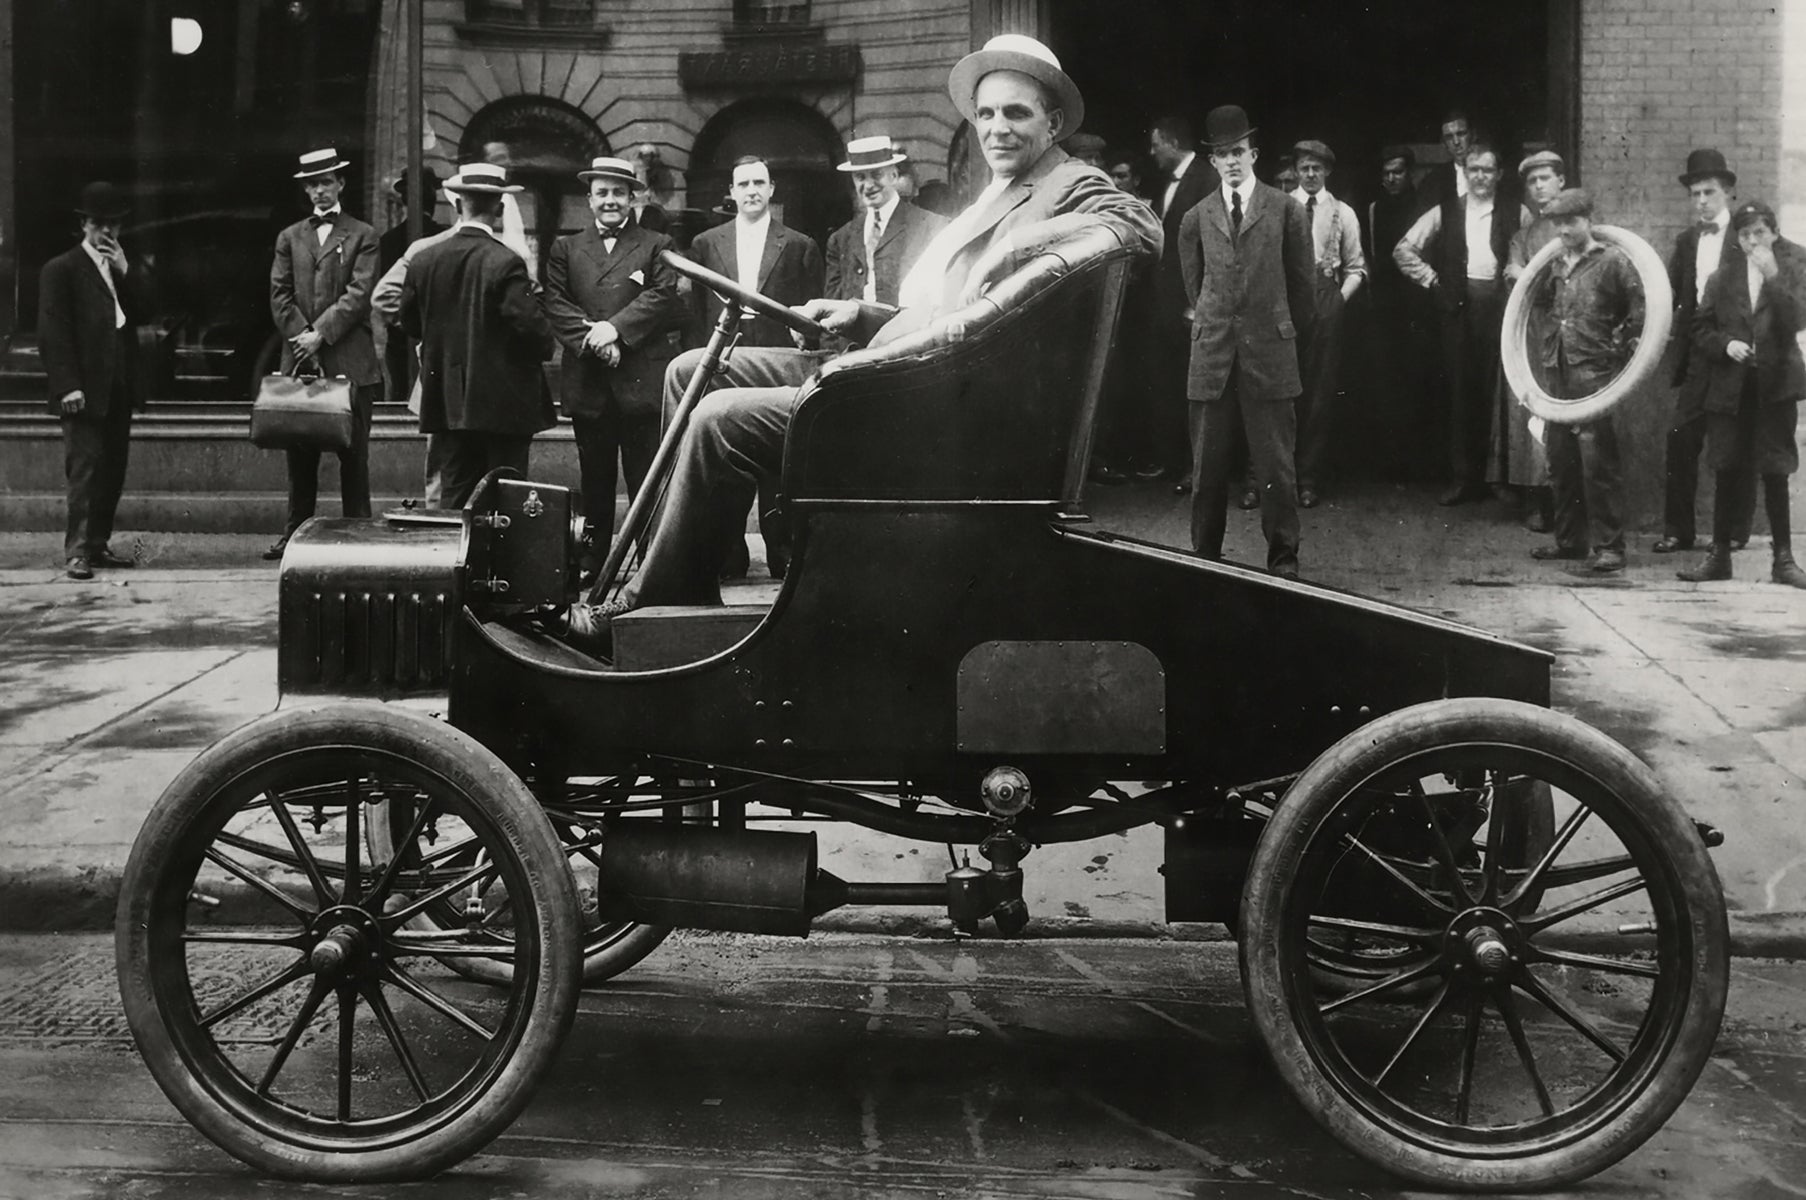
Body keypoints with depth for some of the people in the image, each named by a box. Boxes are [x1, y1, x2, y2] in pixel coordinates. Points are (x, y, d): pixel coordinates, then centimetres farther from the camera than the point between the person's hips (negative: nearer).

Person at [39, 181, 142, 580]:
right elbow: (52, 333, -8)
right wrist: (68, 386, -15)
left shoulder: (122, 268, 18)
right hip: (85, 391, -6)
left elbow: (142, 318, 8)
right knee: (84, 468, -10)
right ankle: (76, 551, -10)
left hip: (119, 390, 6)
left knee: (113, 471, 6)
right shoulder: (61, 270, -1)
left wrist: (125, 274, -1)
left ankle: (98, 544, 14)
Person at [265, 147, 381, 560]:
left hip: (350, 361, -3)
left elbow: (359, 294, -5)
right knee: (300, 454, 5)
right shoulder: (289, 238, 16)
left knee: (354, 454, -2)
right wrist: (301, 336, -7)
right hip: (301, 360, 3)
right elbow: (280, 295, 8)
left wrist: (321, 334, -13)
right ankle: (296, 532, 9)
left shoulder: (362, 236, 6)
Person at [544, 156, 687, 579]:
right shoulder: (566, 248, 15)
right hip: (586, 382, 2)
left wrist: (615, 328, -15)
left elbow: (665, 296, -5)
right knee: (594, 477, 7)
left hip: (641, 380, -2)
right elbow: (554, 303, 4)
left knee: (645, 478, -2)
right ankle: (592, 559, 13)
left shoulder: (656, 246, 9)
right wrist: (590, 337, -12)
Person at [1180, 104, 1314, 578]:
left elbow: (1300, 281, 11)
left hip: (1270, 351, -2)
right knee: (1208, 465, 3)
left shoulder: (1285, 210, 5)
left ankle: (1283, 558, 7)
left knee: (1276, 464, -1)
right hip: (1213, 356, 2)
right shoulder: (1197, 217, 10)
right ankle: (1205, 557, 11)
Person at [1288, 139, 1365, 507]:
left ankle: (1309, 478, 8)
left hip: (1325, 307, 1)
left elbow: (1356, 267, 11)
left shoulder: (1342, 214, 9)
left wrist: (1341, 297, -3)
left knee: (1320, 393, 2)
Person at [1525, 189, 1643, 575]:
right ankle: (1570, 539, 23)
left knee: (1598, 460, -10)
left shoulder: (1612, 261, -4)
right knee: (1560, 460, 12)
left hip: (1595, 372, -7)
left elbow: (1644, 304, -8)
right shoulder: (1555, 264, 16)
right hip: (1557, 371, 7)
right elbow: (1536, 302, 27)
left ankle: (1608, 546, -7)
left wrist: (1622, 341, -8)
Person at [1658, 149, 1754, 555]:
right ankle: (1677, 530, 6)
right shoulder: (1686, 241, 12)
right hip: (1697, 356, 4)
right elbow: (1669, 295, 9)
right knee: (1681, 438, -2)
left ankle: (1734, 531, 13)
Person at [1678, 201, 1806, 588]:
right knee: (1727, 473, 5)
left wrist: (1772, 276, -20)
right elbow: (1700, 329, 9)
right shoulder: (1723, 278, 9)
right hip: (1730, 386, 2)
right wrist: (1725, 344, -10)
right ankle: (1719, 556, 14)